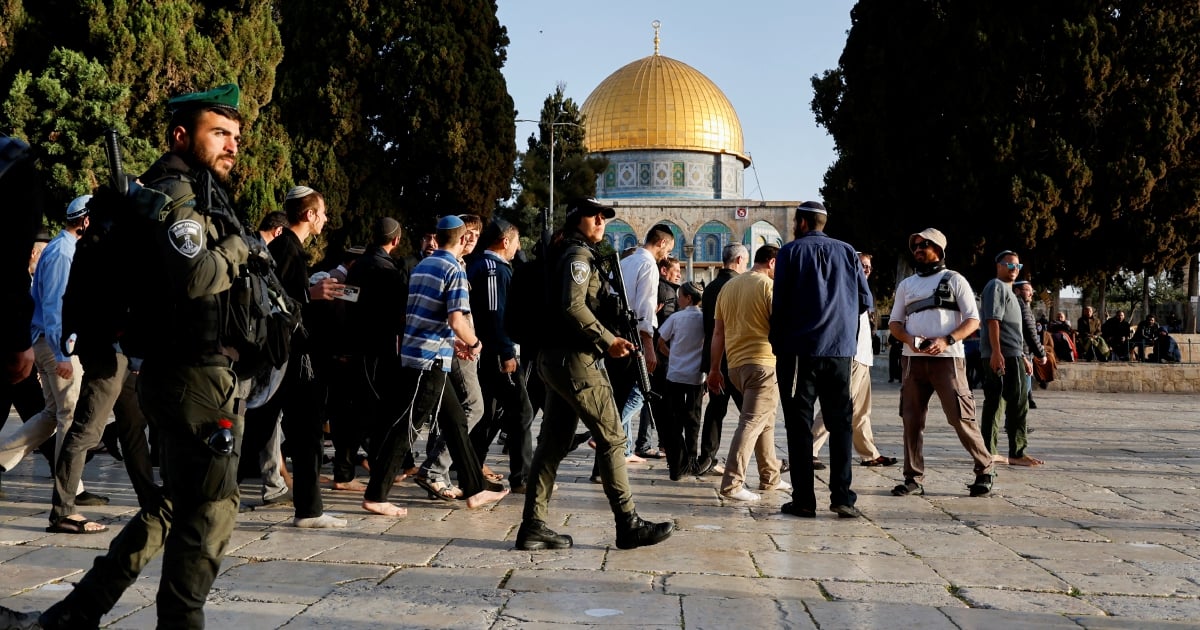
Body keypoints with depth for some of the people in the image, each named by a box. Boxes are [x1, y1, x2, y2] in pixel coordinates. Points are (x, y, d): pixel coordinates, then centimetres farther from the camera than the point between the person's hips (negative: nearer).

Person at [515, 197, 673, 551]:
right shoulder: (579, 254, -9)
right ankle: (628, 524, 1)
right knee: (612, 438, -4)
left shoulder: (578, 255, 22)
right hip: (576, 361, -10)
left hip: (555, 359, 10)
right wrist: (608, 341, -16)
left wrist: (611, 335, 11)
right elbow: (573, 306, -22)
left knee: (553, 443, 8)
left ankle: (533, 526, 9)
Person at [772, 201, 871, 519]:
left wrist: (777, 343, 6)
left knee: (799, 424, 2)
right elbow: (865, 301, 8)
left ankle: (803, 500, 1)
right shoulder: (847, 252, 9)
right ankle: (842, 496, 0)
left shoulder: (791, 251, 0)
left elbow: (780, 303, -4)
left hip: (799, 349, -3)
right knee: (840, 423, 7)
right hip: (840, 350, 3)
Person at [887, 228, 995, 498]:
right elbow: (894, 322, 17)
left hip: (947, 358, -4)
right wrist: (909, 339, -5)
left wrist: (946, 340, -16)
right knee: (911, 419, 2)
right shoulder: (906, 284, 19)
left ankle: (985, 470, 8)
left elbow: (973, 320, 0)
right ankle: (913, 478, 9)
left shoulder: (955, 280, 6)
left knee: (961, 417, -7)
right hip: (913, 359, 4)